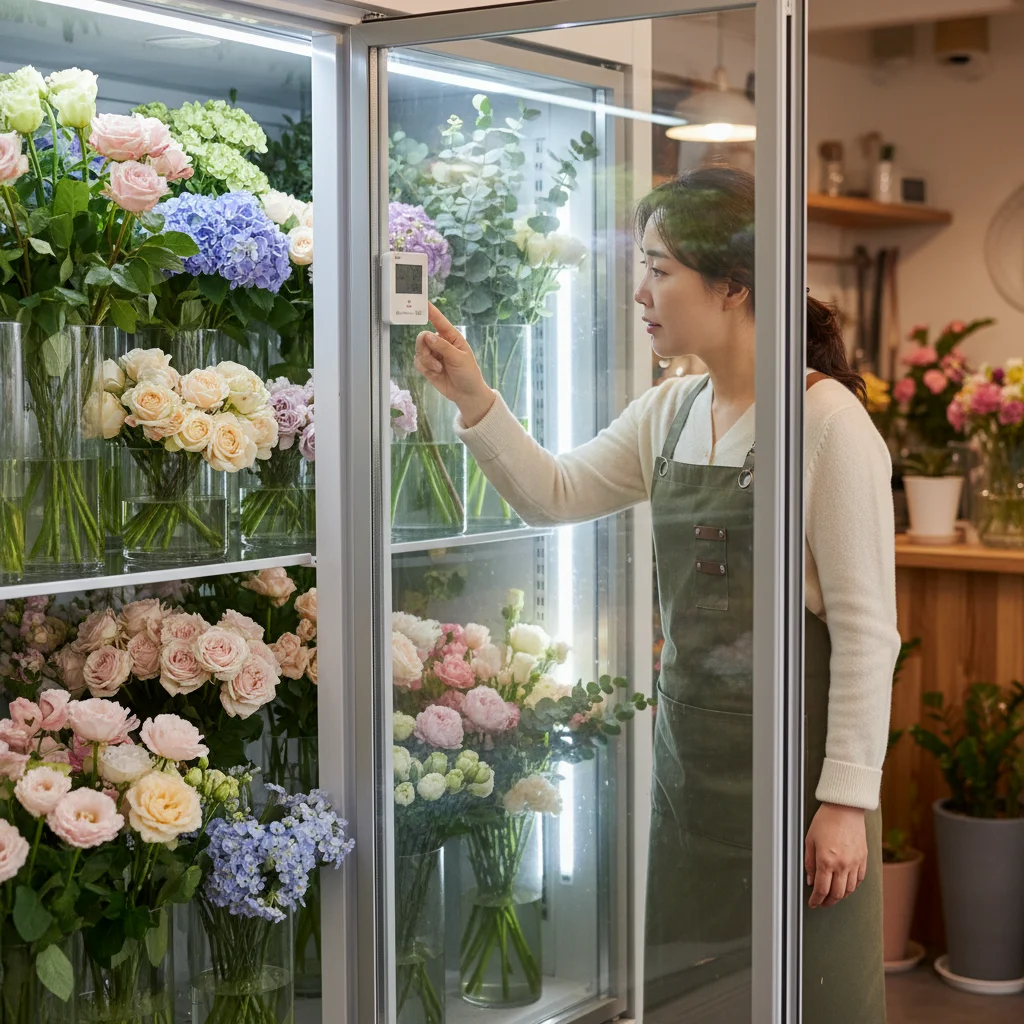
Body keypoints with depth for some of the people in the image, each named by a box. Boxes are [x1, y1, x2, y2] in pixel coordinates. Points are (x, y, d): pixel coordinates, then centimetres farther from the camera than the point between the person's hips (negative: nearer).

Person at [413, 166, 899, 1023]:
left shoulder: (827, 421, -15)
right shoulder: (669, 413, 7)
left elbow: (867, 627, -15)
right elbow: (553, 495, 12)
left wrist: (847, 798, -16)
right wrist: (473, 397, -1)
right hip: (690, 751, 7)